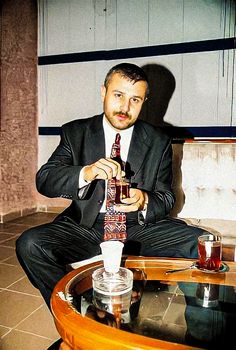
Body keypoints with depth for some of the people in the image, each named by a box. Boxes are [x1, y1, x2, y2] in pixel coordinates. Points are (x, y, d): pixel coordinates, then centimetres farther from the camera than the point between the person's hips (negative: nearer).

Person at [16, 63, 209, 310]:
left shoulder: (158, 142, 3)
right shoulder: (75, 133, 2)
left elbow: (166, 198, 6)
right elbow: (43, 180, -7)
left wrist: (145, 202, -20)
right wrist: (86, 173, -28)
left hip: (139, 227, 1)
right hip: (85, 226, 0)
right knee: (29, 244, -24)